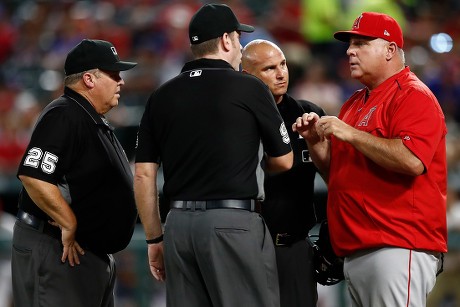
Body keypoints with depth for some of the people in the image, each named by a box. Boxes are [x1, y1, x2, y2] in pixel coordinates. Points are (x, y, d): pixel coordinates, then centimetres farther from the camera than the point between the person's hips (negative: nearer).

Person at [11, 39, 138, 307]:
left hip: (95, 253, 11)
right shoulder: (64, 117, -15)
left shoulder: (97, 123, 19)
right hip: (57, 251, -11)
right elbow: (34, 176, -26)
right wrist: (69, 226, -21)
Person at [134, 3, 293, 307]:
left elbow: (143, 175, 9)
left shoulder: (161, 97, 10)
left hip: (179, 222, 5)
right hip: (234, 222, -5)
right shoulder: (249, 88, -1)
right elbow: (283, 162, 8)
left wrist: (155, 238, 16)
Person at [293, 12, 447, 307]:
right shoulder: (355, 103, 21)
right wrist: (316, 141, 8)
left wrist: (350, 134, -17)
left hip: (397, 247, -9)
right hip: (355, 251, 9)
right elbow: (336, 172, 28)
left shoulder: (413, 95, -6)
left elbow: (412, 161, -22)